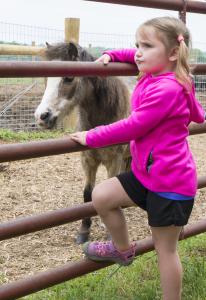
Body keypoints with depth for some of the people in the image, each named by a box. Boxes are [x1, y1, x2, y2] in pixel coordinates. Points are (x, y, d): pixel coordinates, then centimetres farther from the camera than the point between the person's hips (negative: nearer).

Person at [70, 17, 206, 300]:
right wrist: (112, 55, 13)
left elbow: (133, 127, -22)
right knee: (101, 196, 6)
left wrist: (91, 137, -12)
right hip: (147, 173, 9)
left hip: (170, 183, -9)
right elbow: (136, 56, 29)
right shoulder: (153, 75, 5)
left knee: (165, 248, 3)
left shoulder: (166, 90, -24)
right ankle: (123, 249, 27)